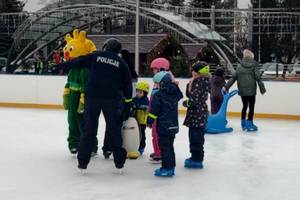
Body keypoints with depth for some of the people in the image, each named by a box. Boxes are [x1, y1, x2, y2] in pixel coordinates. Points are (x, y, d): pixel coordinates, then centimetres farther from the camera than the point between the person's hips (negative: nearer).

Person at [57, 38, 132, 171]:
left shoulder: (95, 56, 9)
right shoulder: (121, 63, 12)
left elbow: (78, 62, 8)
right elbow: (127, 85, 12)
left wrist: (62, 65, 21)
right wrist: (128, 105, 18)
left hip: (92, 96, 0)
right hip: (112, 99, 0)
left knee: (89, 129, 6)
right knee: (114, 130, 10)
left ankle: (83, 162, 6)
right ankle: (119, 162, 14)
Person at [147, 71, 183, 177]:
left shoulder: (158, 95, -13)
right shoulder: (175, 93, 6)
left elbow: (154, 110, -11)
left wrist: (149, 120, -1)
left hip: (163, 126, -7)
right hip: (173, 125, 7)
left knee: (164, 147, -2)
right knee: (170, 146, 16)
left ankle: (167, 169, -2)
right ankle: (171, 167, 21)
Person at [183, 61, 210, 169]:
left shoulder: (198, 84, -19)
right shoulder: (200, 82, 12)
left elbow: (193, 100, -23)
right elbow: (189, 94, 16)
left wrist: (185, 103, -5)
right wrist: (190, 84, -1)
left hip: (197, 114, -10)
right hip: (201, 113, 10)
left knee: (195, 137, -3)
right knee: (197, 137, 19)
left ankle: (197, 160, 4)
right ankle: (196, 157, 30)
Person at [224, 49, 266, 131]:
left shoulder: (240, 67, 2)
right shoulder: (254, 66, -6)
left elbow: (233, 77, 0)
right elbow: (258, 78, -8)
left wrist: (226, 86, 3)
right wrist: (262, 88, -2)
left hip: (242, 91, 4)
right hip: (251, 91, -4)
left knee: (245, 106, 18)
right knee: (251, 107, 5)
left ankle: (243, 124, 22)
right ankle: (249, 124, 3)